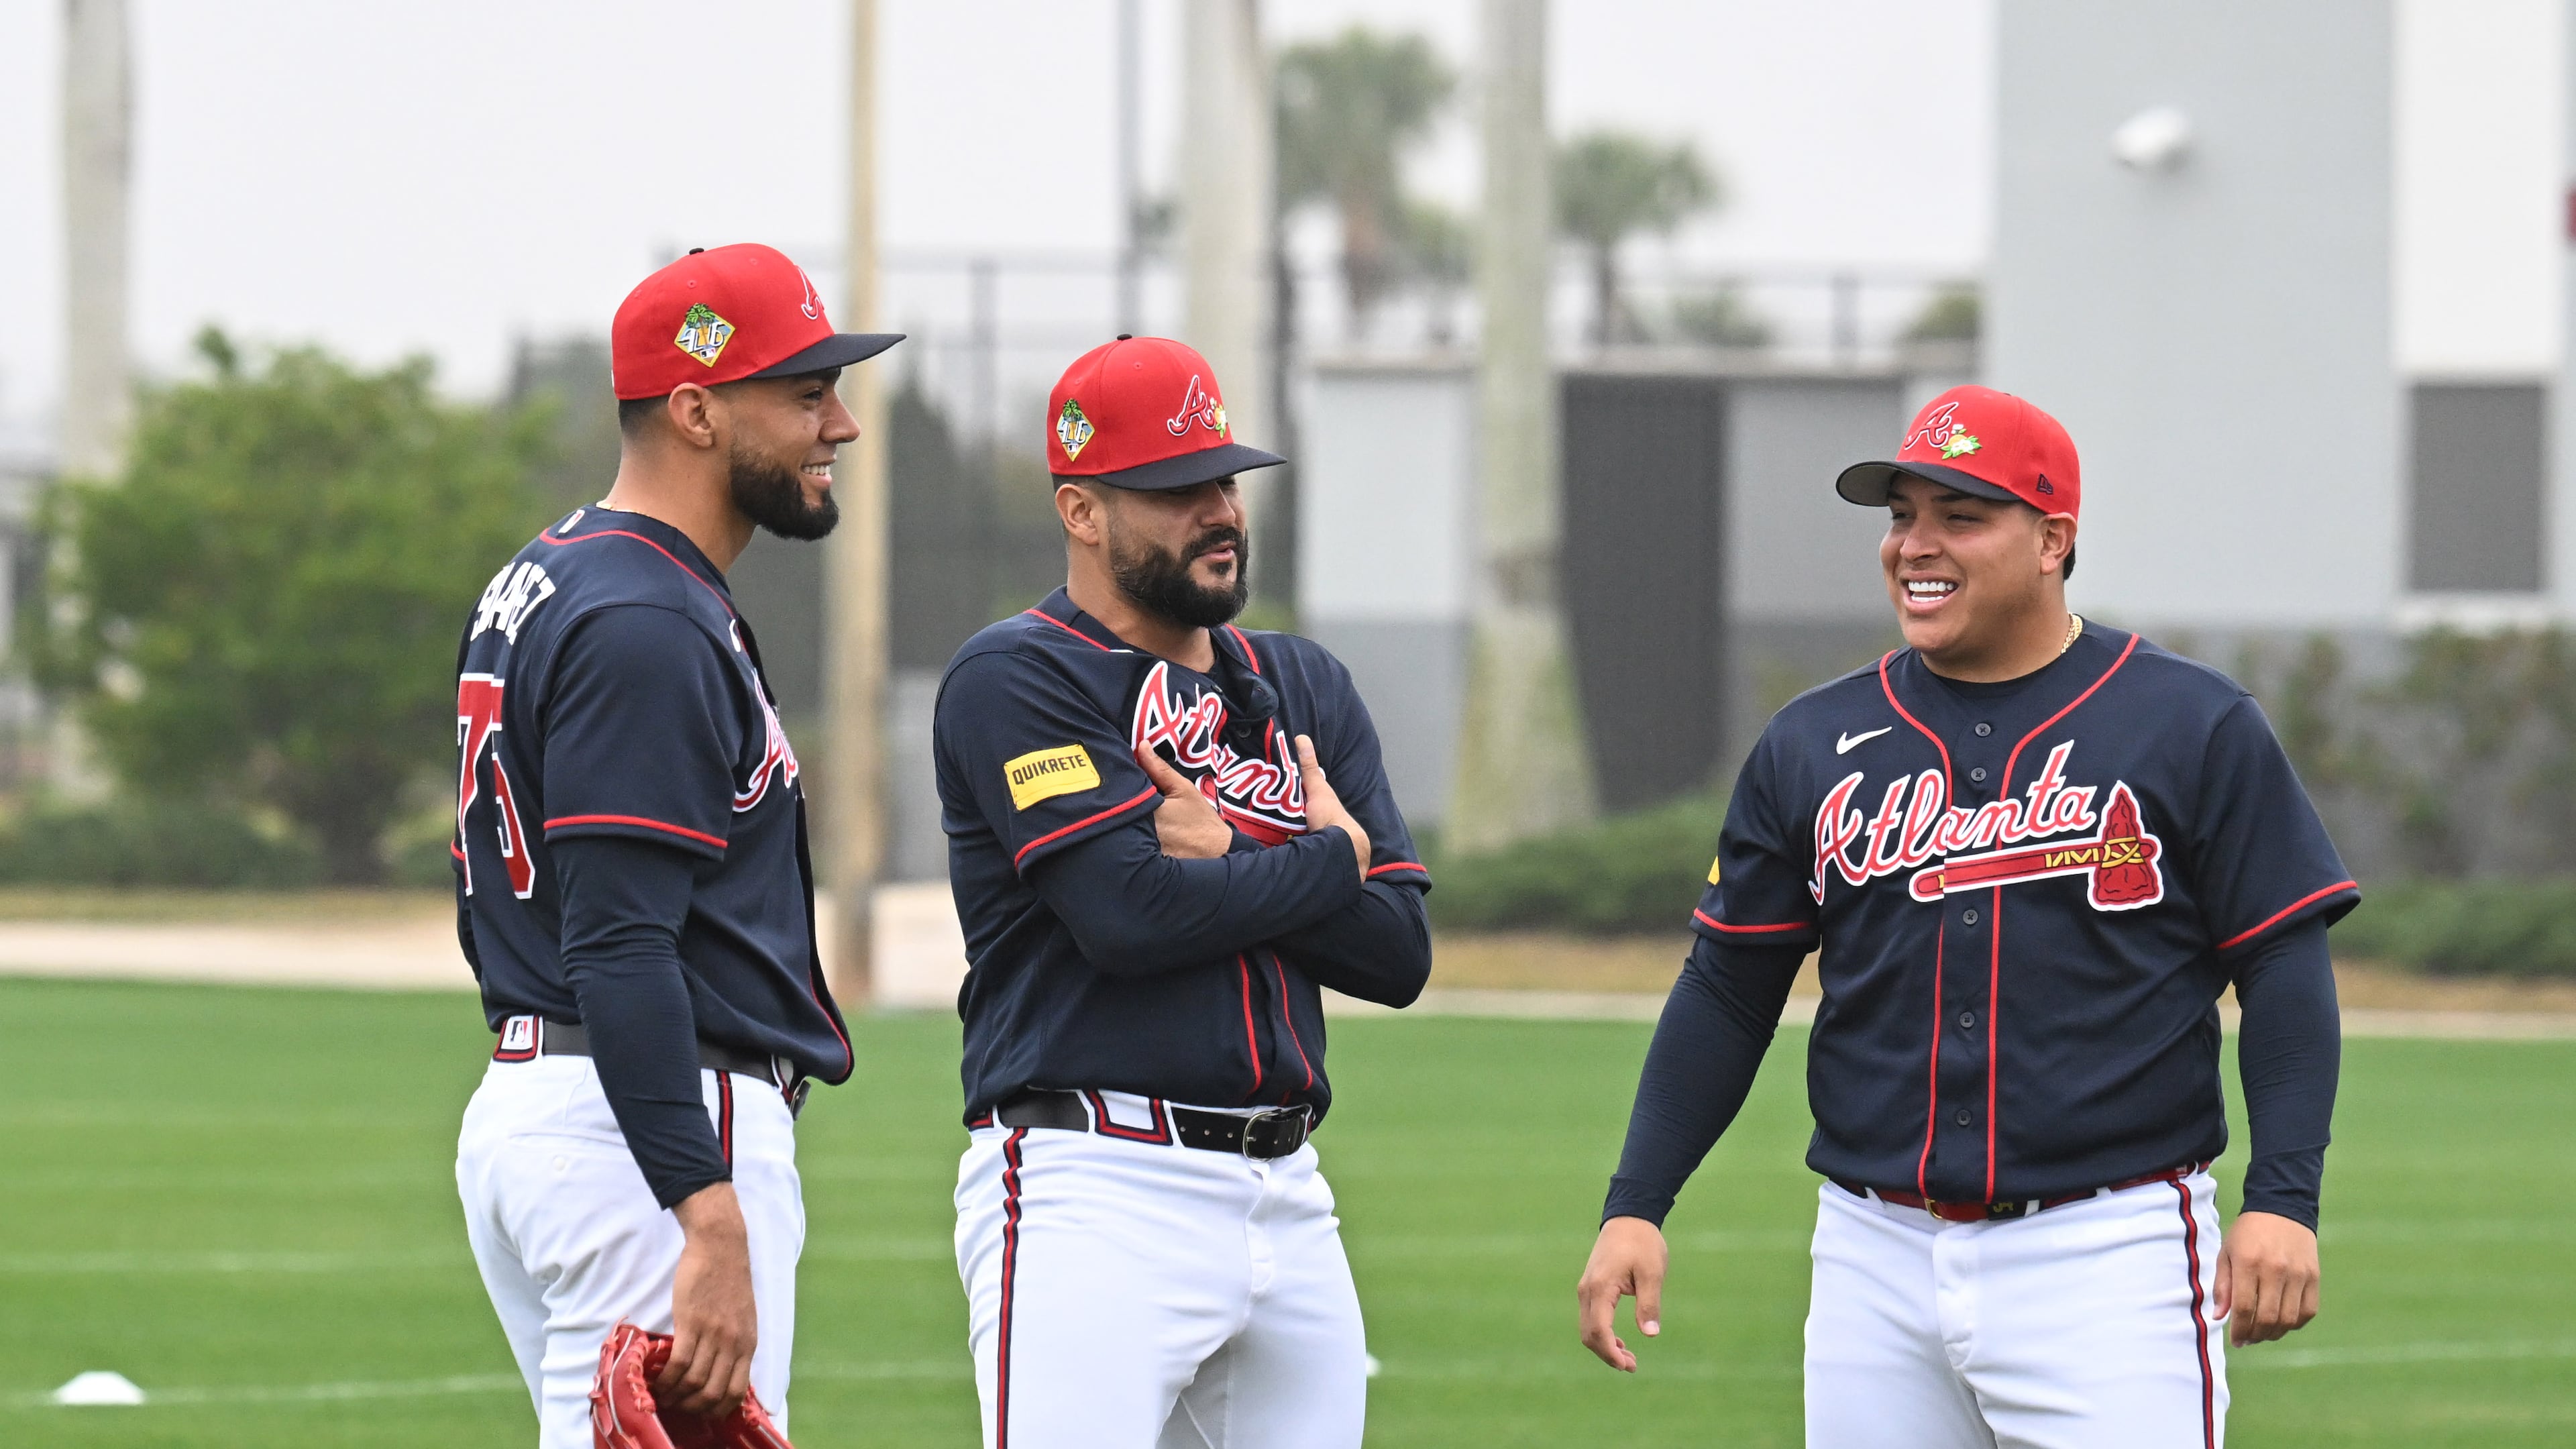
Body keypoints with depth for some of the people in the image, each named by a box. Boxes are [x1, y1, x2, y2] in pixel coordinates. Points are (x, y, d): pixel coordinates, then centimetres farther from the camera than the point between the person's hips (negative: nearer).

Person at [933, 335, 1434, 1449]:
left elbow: (1397, 950, 8)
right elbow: (1129, 916, -17)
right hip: (1094, 1194, -7)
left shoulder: (1306, 690, 17)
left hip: (1288, 1199, 7)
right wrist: (1329, 859, -2)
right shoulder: (1015, 679, -3)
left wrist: (1226, 860, -6)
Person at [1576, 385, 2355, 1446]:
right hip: (1876, 1258, 4)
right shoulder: (1813, 744, 11)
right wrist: (1634, 1207, 6)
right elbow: (1726, 992, 14)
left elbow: (2283, 966, -2)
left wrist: (2282, 1198, -14)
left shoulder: (2192, 728, 0)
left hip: (2111, 1257, -4)